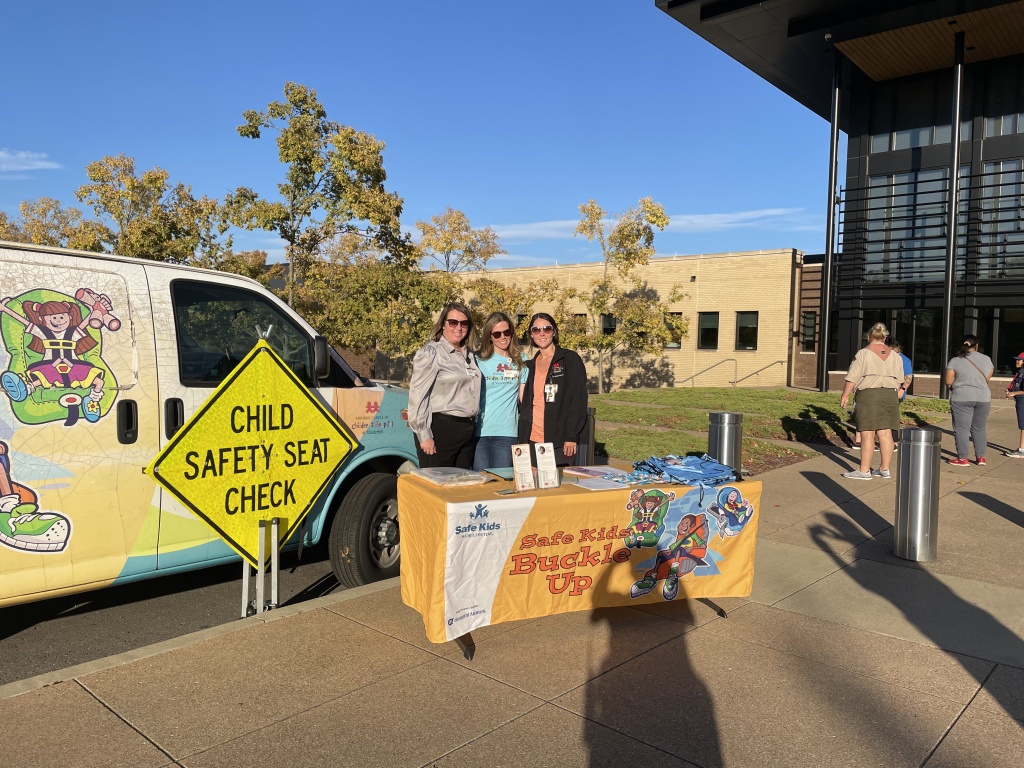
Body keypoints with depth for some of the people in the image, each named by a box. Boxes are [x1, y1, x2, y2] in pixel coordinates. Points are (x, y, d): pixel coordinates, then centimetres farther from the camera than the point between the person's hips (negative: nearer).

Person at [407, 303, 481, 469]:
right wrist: (424, 435, -15)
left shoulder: (469, 355, 15)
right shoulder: (431, 353, -7)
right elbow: (418, 396, -12)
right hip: (440, 429, -7)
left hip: (467, 431, 7)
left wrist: (472, 428, 13)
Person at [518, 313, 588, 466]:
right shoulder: (529, 365, 15)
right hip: (531, 440, 4)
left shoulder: (570, 360, 0)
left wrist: (572, 437, -12)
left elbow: (579, 400, -5)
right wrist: (522, 439, 9)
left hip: (559, 441, -4)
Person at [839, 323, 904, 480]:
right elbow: (898, 380, 14)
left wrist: (845, 395, -2)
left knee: (867, 434, -5)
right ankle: (885, 469, 14)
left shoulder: (863, 354, -6)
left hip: (868, 395, -5)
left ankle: (864, 470, -3)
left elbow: (852, 378, -9)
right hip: (890, 395, 6)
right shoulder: (894, 356, 10)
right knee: (885, 433, 8)